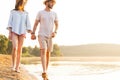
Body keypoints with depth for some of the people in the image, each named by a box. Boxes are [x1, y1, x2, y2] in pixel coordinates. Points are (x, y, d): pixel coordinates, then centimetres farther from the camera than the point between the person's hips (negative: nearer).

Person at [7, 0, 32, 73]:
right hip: (14, 32, -2)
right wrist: (9, 33, -6)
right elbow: (10, 23, 4)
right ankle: (13, 65, -5)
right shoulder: (13, 12, 8)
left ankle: (17, 67, 1)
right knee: (15, 48, -19)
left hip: (22, 33, 2)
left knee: (19, 50, -2)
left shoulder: (26, 13, 11)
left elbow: (28, 24, 7)